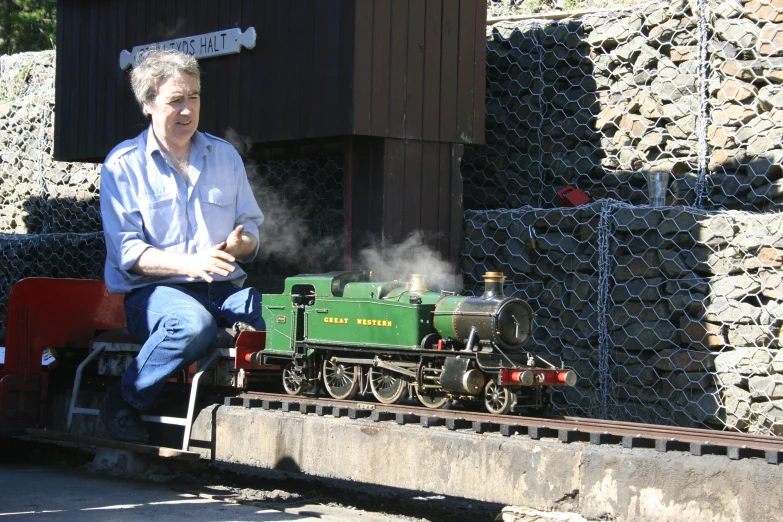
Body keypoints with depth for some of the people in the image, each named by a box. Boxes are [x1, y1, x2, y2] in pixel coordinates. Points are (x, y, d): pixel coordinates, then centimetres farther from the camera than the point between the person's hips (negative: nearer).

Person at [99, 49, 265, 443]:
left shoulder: (225, 156, 15)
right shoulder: (123, 165, 1)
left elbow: (251, 229, 15)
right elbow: (126, 252, -7)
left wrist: (240, 243, -11)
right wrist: (190, 264, -22)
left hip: (225, 290, 3)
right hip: (151, 291, -3)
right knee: (194, 325, -39)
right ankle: (124, 403, -16)